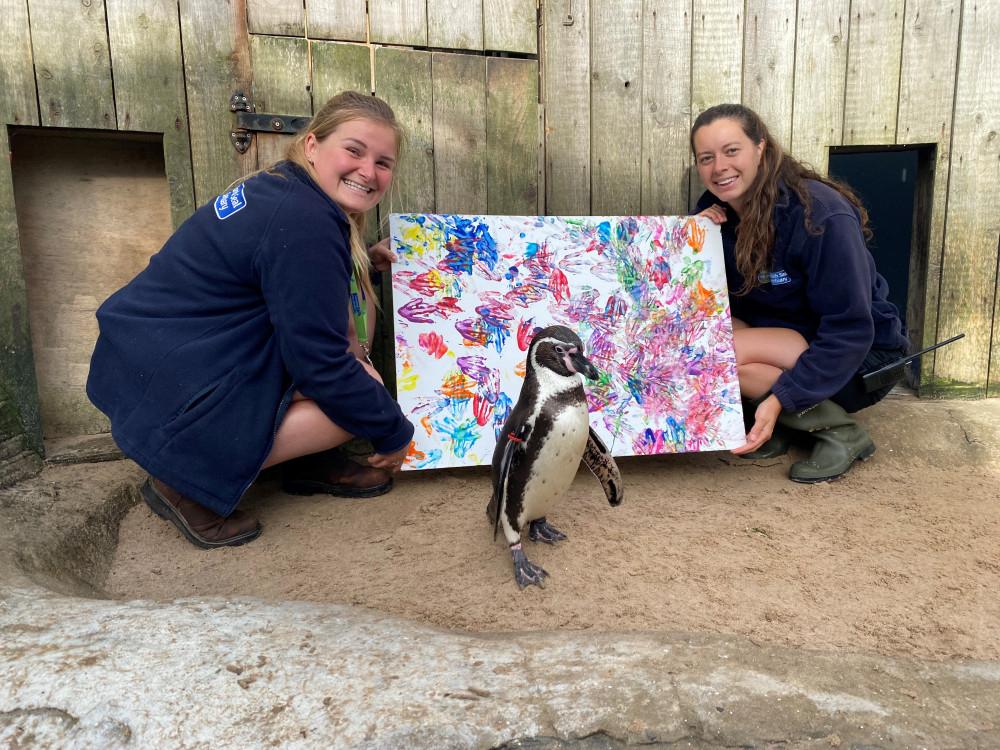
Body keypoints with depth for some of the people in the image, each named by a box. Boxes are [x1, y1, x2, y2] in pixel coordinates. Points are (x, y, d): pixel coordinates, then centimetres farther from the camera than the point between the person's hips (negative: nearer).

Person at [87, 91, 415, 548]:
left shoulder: (282, 188, 6)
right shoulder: (304, 224, -25)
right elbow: (322, 365, -22)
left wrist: (362, 262, 11)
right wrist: (394, 433, -8)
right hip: (167, 397, -10)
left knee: (346, 295, 6)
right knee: (360, 394, -12)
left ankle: (310, 461, 13)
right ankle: (188, 486, -5)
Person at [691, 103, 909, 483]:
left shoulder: (820, 216, -25)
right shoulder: (714, 209, -6)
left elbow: (850, 330, -26)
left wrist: (780, 399, -33)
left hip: (859, 358, -6)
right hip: (784, 341, 6)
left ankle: (843, 432, -10)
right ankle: (778, 427, -1)